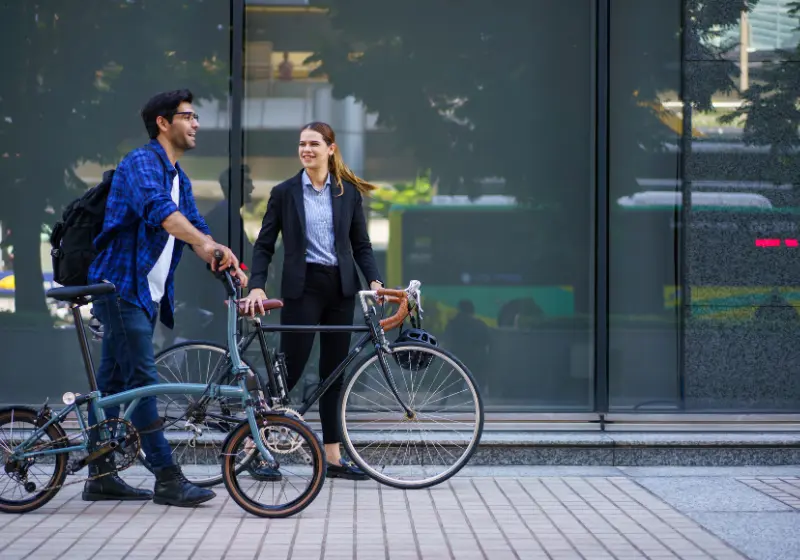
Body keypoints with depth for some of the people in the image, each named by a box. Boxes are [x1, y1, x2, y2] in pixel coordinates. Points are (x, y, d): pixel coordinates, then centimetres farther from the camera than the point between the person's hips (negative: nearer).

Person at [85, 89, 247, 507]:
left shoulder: (179, 178, 17)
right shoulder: (141, 162, -13)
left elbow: (194, 226, 12)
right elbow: (157, 208, -33)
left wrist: (229, 265, -6)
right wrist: (204, 242, -47)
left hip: (147, 292, 9)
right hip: (122, 285, -9)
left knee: (114, 382, 11)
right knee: (142, 380, -9)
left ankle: (100, 477, 15)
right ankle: (167, 479, -9)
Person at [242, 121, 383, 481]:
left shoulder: (349, 192, 7)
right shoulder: (285, 193, 2)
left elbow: (361, 244, 9)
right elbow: (264, 245, 2)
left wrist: (374, 279, -7)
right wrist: (256, 286, -11)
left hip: (340, 288, 3)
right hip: (302, 288, -3)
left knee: (333, 372, 7)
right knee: (290, 367, -7)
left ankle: (332, 457, 11)